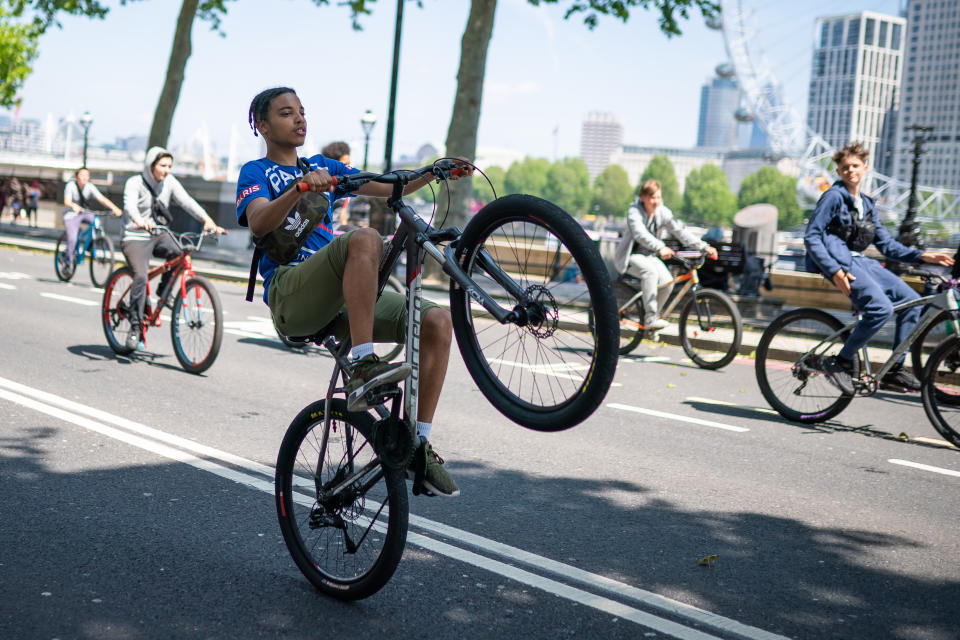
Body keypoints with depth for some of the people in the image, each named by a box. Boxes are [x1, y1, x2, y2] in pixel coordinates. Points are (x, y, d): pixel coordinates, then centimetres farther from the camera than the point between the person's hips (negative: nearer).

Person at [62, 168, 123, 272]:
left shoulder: (90, 187, -7)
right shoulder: (71, 185, -13)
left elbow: (101, 198, -19)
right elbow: (67, 201, -27)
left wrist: (114, 208, -35)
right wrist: (74, 206, -51)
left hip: (85, 213, 3)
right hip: (71, 215, -3)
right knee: (72, 240, -19)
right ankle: (68, 263, 0)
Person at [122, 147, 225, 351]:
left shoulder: (170, 183, 2)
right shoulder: (135, 182, -11)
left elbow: (187, 202, -11)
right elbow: (130, 205, -30)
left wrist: (207, 220, -29)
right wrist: (140, 221, -52)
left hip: (157, 236, 4)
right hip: (135, 238, -4)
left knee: (178, 252, -27)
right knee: (141, 276, -24)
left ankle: (164, 290, -1)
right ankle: (135, 327, -16)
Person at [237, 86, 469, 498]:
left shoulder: (322, 166, 28)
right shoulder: (256, 172, 11)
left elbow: (386, 187, 17)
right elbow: (258, 224, -12)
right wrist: (300, 189, -30)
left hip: (339, 299, 6)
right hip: (291, 296, -6)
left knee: (438, 321, -15)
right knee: (365, 239, -34)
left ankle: (419, 444, -12)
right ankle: (362, 369, -40)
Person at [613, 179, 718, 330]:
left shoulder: (663, 213, -3)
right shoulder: (634, 212, -18)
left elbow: (680, 231, -9)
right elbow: (640, 234, -36)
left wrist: (704, 247, -22)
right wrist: (661, 248, -54)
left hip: (650, 256, 6)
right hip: (631, 256, -6)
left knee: (667, 281, -19)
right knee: (651, 272, -34)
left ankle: (653, 315, 3)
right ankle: (650, 318, -34)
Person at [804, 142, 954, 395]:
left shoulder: (867, 204, 19)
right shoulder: (834, 196, -5)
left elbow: (886, 244, 19)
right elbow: (811, 237, -12)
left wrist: (921, 256, 6)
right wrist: (835, 271, -24)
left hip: (860, 261, 8)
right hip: (839, 261, -8)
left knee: (911, 301, -2)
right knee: (881, 308, -27)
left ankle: (895, 369, 3)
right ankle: (839, 363, -16)